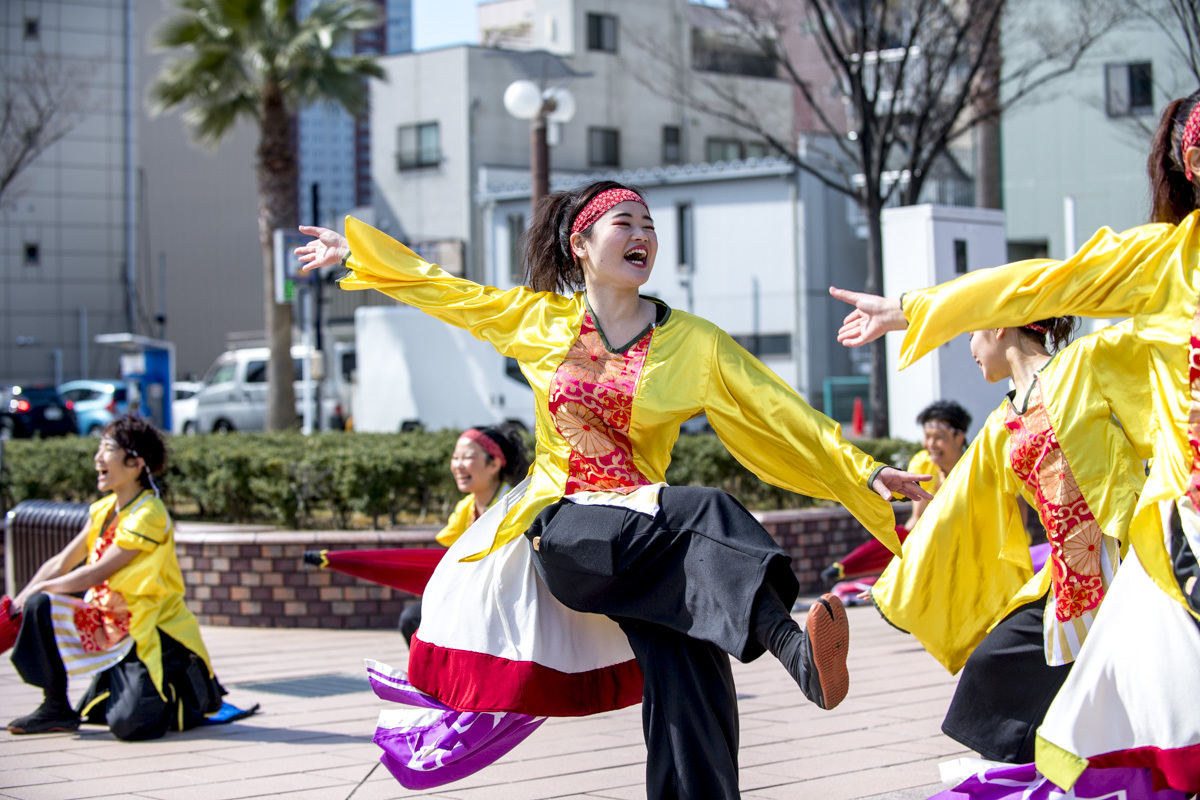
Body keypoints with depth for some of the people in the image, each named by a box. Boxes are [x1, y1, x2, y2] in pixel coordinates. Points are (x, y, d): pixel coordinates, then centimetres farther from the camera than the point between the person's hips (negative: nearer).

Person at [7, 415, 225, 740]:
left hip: (156, 634, -8)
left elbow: (95, 574, -20)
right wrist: (17, 603, -5)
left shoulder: (148, 515, -20)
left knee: (128, 724, -21)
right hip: (111, 624, 8)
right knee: (40, 607, -9)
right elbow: (61, 563, 6)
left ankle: (192, 693, 10)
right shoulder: (102, 511, 6)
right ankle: (56, 708, 2)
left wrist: (41, 588, -8)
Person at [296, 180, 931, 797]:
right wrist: (353, 248, 23)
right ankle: (799, 656, -50)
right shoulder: (540, 320, 7)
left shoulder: (693, 343, 4)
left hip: (639, 527, 2)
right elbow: (435, 286, 18)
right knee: (702, 513, -33)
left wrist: (865, 473, -6)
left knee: (687, 671, -26)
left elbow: (783, 416, 1)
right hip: (558, 525, -2)